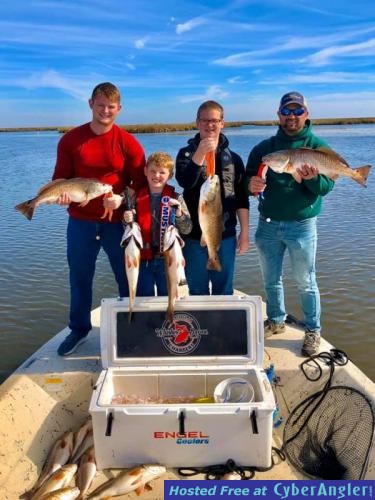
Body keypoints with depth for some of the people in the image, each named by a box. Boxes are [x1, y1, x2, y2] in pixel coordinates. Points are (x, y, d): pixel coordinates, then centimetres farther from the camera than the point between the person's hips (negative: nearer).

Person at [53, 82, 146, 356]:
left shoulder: (129, 143, -4)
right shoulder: (70, 139, 1)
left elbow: (141, 184, -3)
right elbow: (60, 178, 6)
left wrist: (121, 200, -21)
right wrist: (61, 194, -16)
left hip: (117, 222, -1)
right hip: (80, 222, 2)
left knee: (128, 278, 9)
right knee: (79, 278, 13)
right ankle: (79, 330, 31)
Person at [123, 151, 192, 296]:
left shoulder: (176, 198, -4)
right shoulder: (137, 197, -1)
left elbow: (187, 229, -7)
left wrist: (178, 213, -24)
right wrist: (128, 221, -15)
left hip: (168, 259, -1)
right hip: (143, 259, 1)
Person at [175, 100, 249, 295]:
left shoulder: (233, 158, 6)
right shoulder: (187, 153, 2)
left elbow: (242, 199, 6)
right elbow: (184, 182, -18)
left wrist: (244, 232, 2)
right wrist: (200, 153, -27)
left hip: (225, 236, 1)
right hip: (194, 236, -1)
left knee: (224, 291, 11)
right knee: (197, 291, 10)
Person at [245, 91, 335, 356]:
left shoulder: (318, 146, -2)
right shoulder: (264, 147, 5)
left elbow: (327, 186, -9)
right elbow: (248, 177, 2)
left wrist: (313, 178, -31)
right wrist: (251, 184, -21)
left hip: (301, 225, -3)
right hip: (268, 224, 3)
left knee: (306, 282, 6)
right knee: (271, 279, 15)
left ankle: (313, 331, 22)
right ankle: (276, 320, 35)